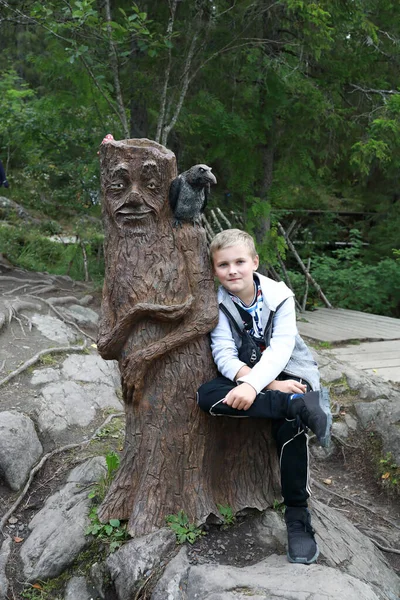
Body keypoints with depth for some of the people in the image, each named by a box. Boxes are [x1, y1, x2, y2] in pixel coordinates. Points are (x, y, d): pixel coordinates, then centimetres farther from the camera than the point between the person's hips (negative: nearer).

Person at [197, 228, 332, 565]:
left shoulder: (279, 296, -9)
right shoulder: (218, 302, -7)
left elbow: (280, 348, -21)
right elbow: (224, 352, -16)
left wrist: (253, 384, -40)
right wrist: (270, 385, -30)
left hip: (287, 371, -2)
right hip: (242, 374, 2)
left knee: (290, 425, -33)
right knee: (206, 396, -30)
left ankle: (298, 517, -17)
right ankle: (302, 405, -35)